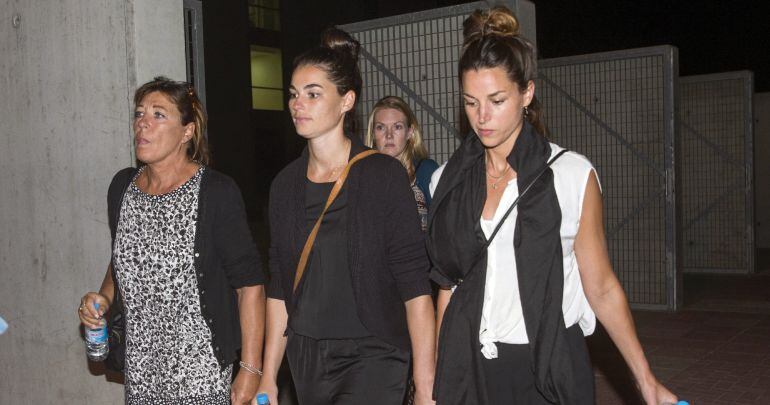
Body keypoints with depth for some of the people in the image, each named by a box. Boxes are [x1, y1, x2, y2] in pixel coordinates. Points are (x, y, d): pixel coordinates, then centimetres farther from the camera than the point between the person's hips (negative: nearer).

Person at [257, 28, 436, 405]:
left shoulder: (384, 175, -10)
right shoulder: (286, 184, 5)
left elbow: (415, 286, -12)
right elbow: (279, 287, 9)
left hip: (372, 358, -5)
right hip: (305, 359, 5)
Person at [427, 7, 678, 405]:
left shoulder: (571, 174, -7)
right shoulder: (447, 181, 2)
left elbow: (601, 287, -3)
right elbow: (448, 286, 9)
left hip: (547, 370, -2)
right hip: (467, 370, 3)